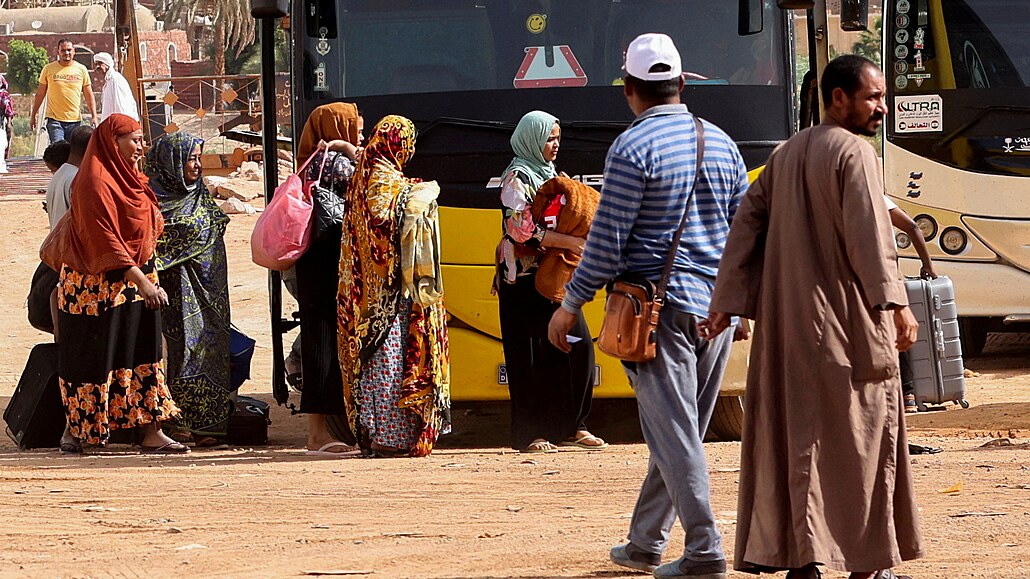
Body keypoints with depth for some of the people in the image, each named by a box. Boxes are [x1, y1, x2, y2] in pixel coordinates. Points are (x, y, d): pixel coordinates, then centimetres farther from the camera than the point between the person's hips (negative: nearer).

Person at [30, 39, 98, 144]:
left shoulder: (81, 69, 6)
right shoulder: (49, 69, 2)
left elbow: (89, 96, 9)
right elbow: (40, 94, 10)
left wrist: (94, 116, 1)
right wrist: (33, 116, 10)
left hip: (75, 120, 2)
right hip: (54, 119, -2)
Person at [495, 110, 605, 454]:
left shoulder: (550, 175, 18)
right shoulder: (517, 179, -7)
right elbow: (522, 229, -18)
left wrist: (579, 240, 6)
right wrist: (569, 242, -21)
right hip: (525, 279, -8)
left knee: (577, 343, -1)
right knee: (531, 355, -6)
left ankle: (571, 427, 6)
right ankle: (529, 435, -3)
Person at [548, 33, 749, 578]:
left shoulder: (633, 149, -11)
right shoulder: (721, 143, 9)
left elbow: (607, 241, -12)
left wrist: (570, 305, -2)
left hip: (659, 306, -6)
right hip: (717, 308, 7)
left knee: (674, 432, -4)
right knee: (675, 431, 14)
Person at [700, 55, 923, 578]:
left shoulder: (785, 156, 14)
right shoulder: (853, 153, -9)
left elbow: (747, 226, 11)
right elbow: (869, 236, -19)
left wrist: (727, 302, 11)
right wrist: (895, 303, -23)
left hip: (786, 320, 7)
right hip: (846, 320, -7)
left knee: (797, 436, 7)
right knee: (858, 435, 0)